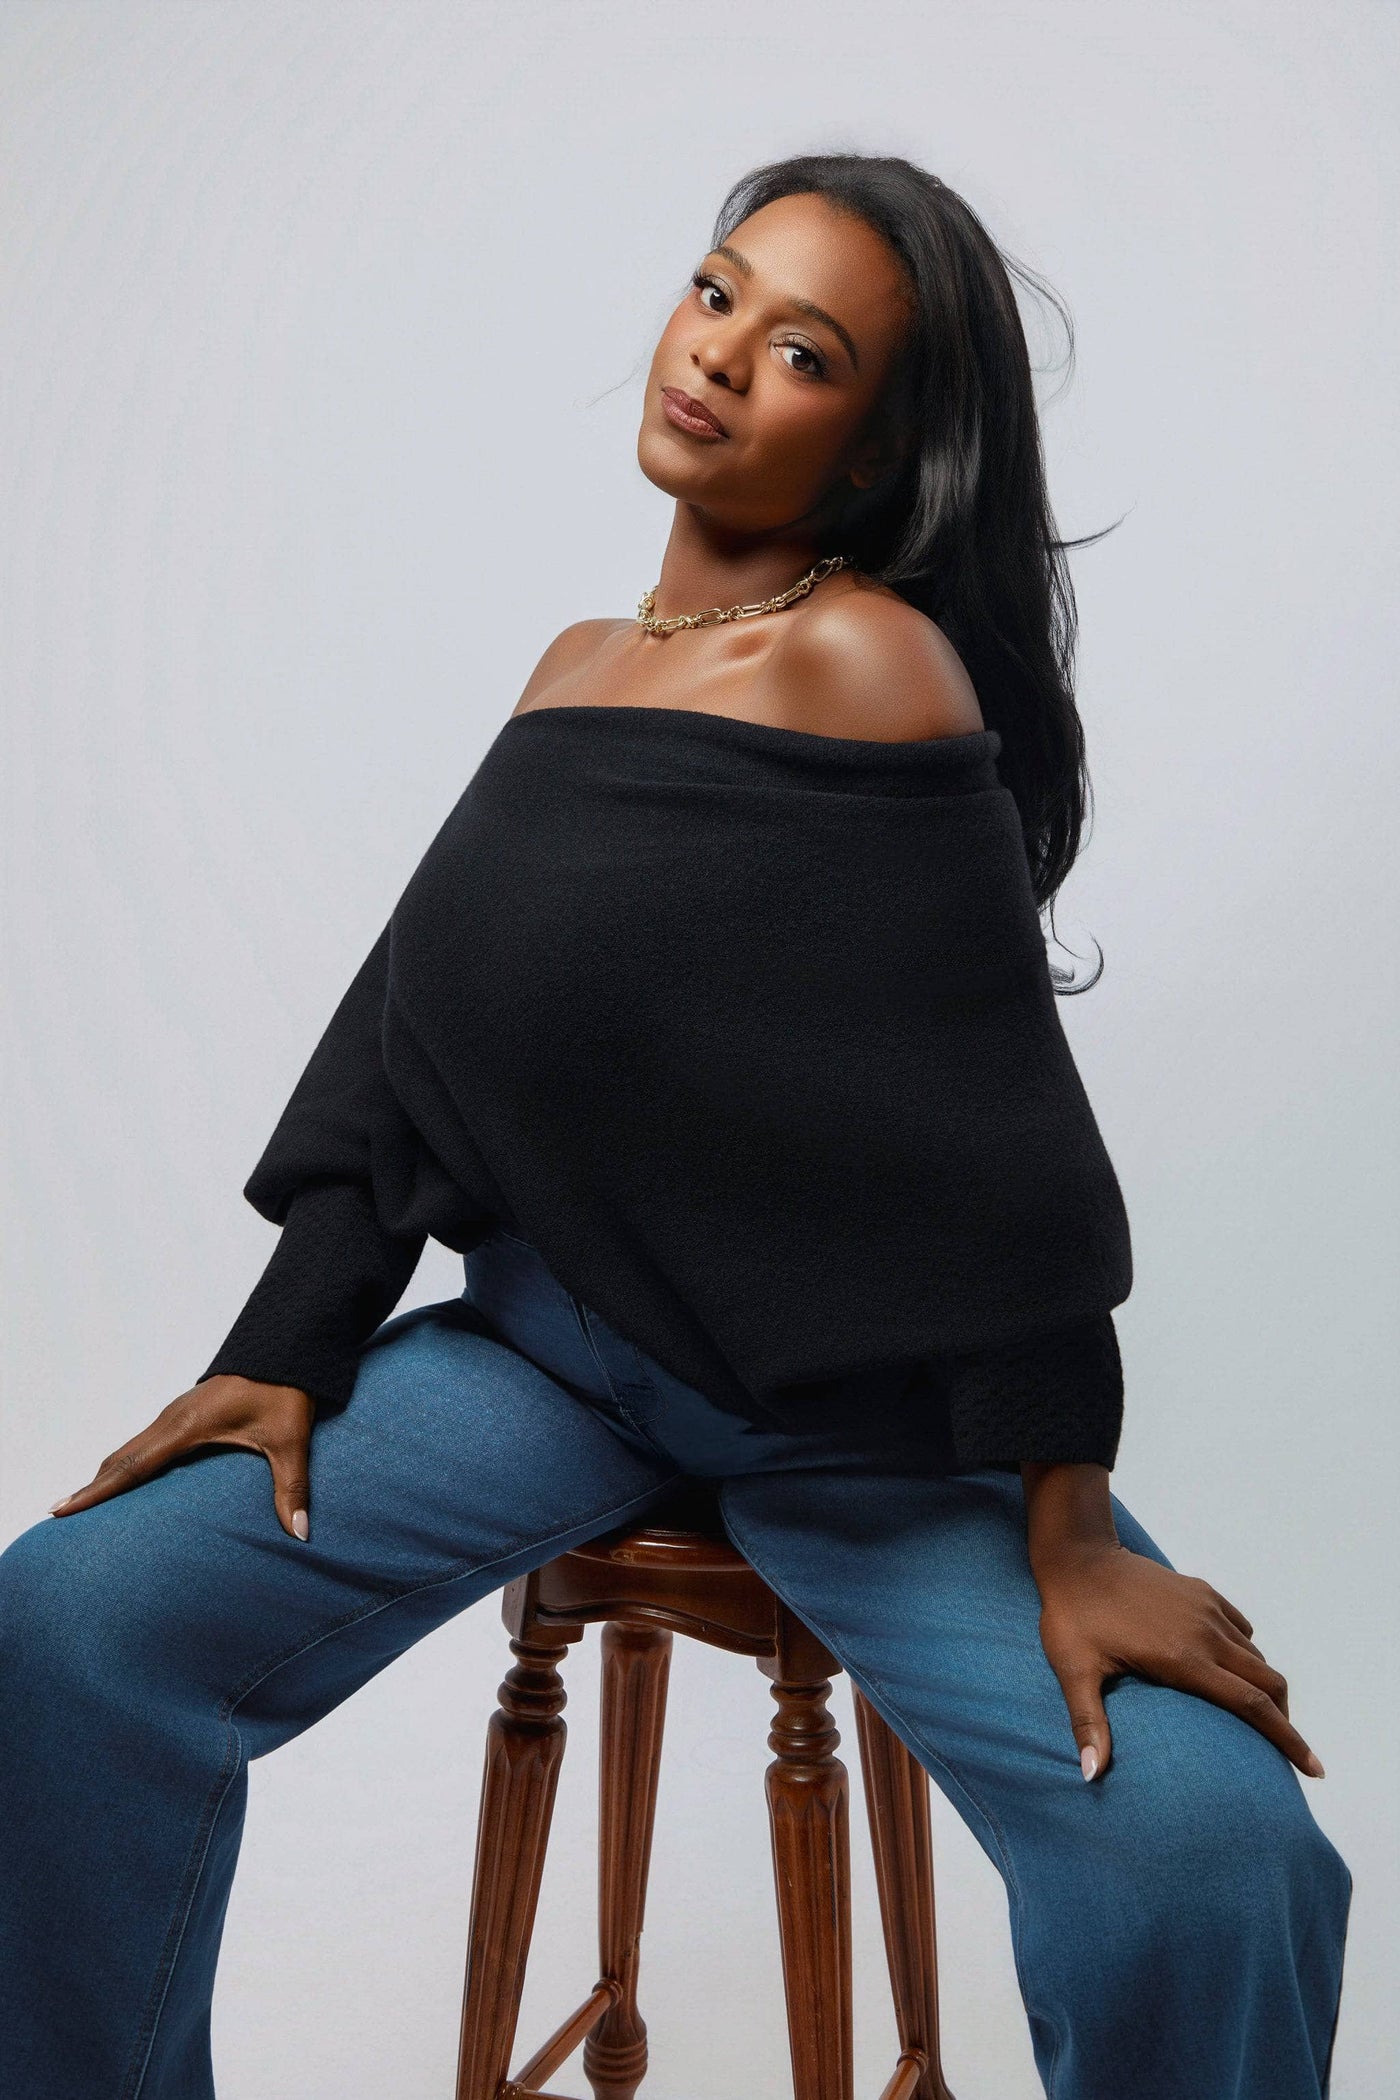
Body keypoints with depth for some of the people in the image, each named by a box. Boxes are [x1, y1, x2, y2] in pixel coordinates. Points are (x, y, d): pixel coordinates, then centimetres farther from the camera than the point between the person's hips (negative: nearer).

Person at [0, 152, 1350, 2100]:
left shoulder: (867, 657, -12)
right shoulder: (577, 667, 9)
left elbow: (989, 1106, -16)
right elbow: (418, 1026, 8)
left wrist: (1068, 1533, -18)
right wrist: (288, 1352, 0)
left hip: (857, 1405, -5)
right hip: (548, 1334, 6)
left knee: (1201, 1850, -26)